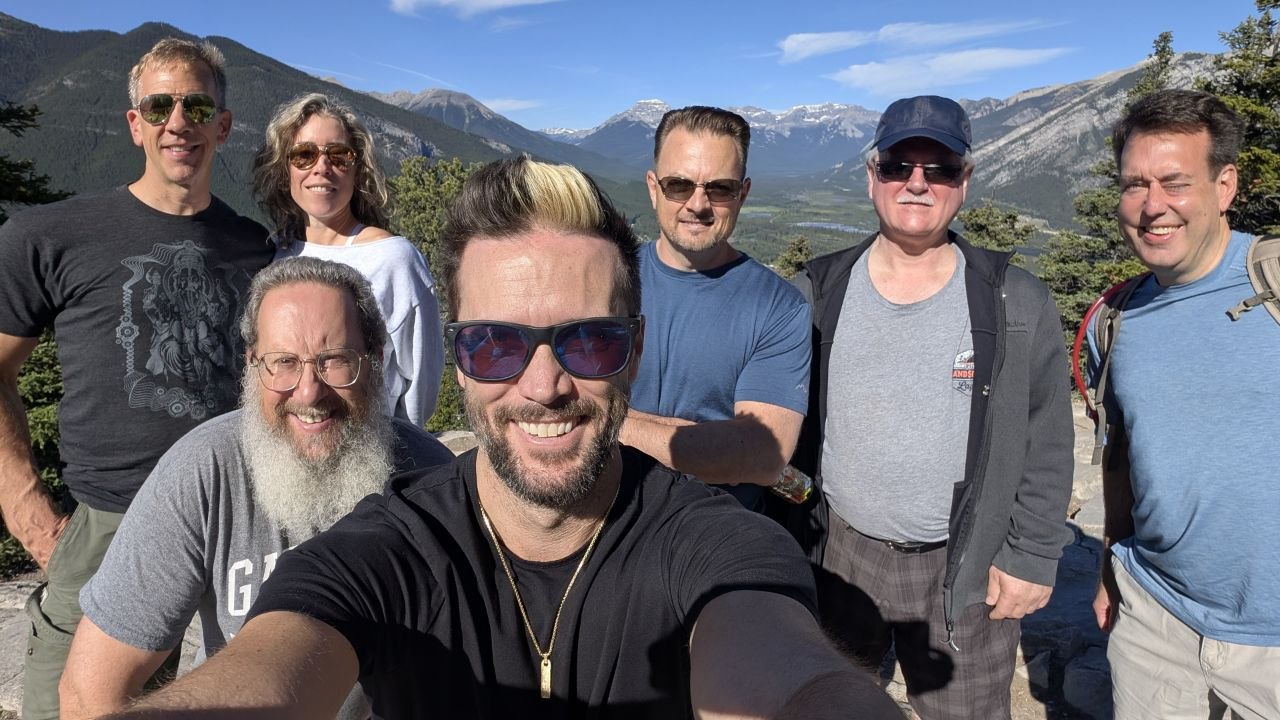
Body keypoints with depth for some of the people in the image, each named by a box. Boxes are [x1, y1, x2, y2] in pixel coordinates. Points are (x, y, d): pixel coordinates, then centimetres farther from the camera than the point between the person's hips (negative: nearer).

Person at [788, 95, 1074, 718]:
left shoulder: (1018, 304, -5)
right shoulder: (818, 293, -3)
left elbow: (1047, 445, -1)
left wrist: (1032, 557, -4)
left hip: (969, 574, -1)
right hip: (837, 556, 2)